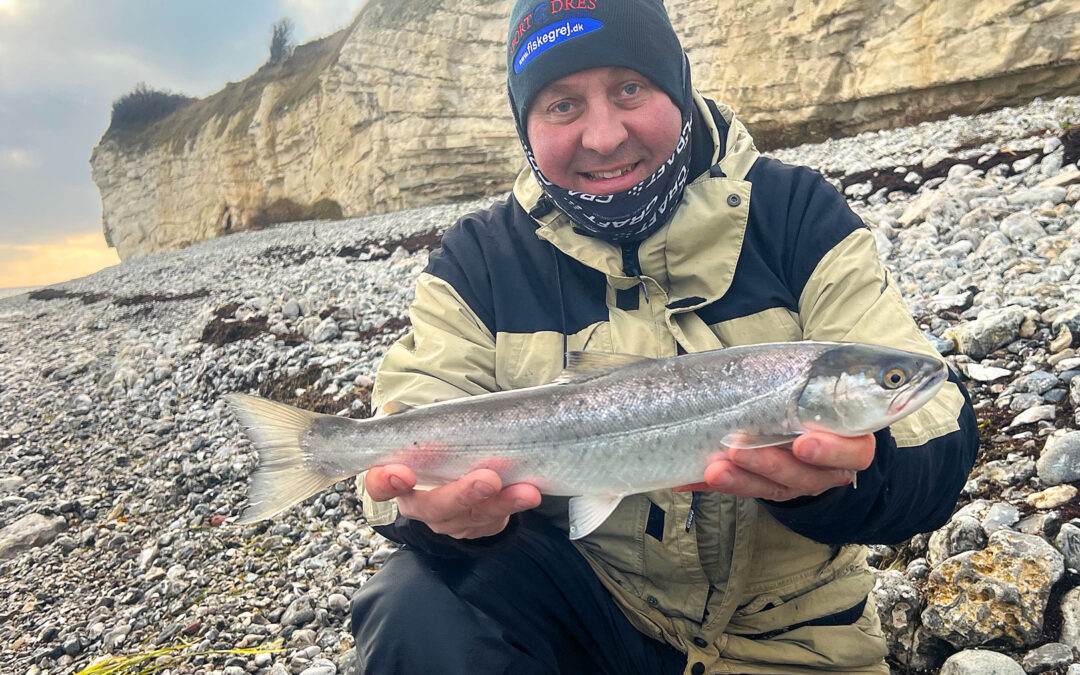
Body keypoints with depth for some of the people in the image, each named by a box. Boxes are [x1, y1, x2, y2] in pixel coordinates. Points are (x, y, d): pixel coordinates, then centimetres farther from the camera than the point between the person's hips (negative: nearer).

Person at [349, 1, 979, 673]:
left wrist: (839, 476, -36)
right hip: (575, 601, -1)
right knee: (417, 611, -26)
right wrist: (435, 499, -35)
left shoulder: (798, 215, -7)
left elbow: (935, 443, -13)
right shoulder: (480, 260, -4)